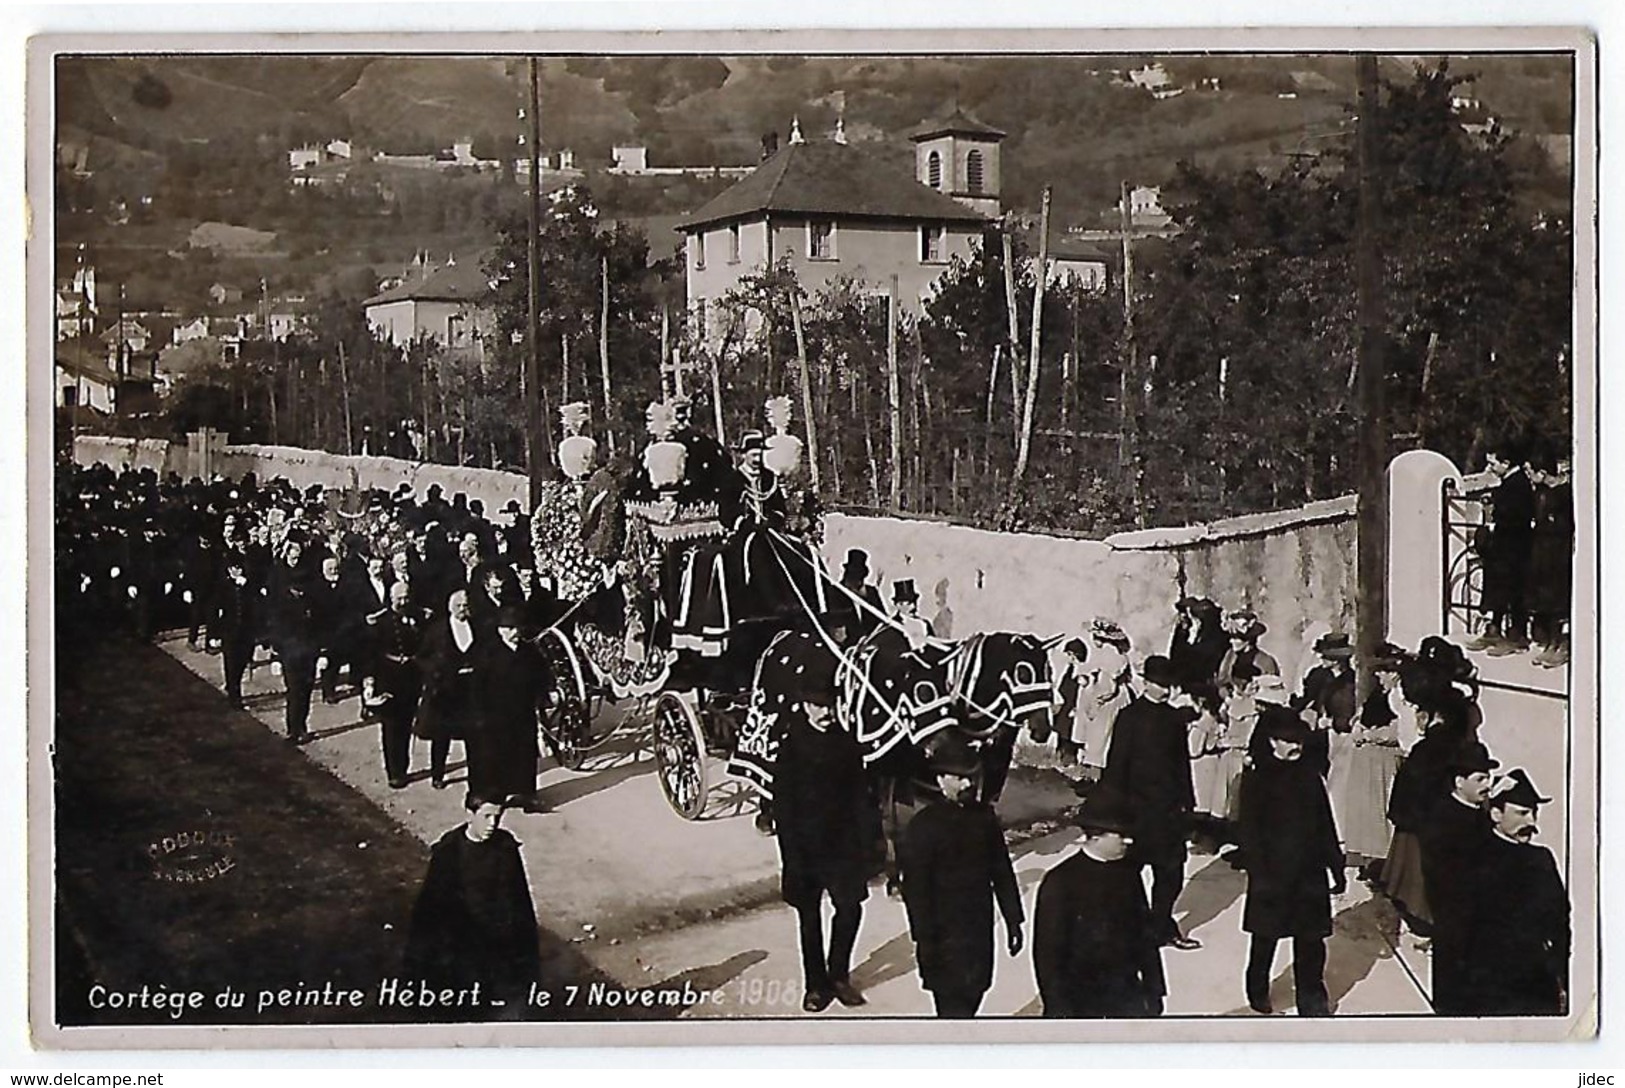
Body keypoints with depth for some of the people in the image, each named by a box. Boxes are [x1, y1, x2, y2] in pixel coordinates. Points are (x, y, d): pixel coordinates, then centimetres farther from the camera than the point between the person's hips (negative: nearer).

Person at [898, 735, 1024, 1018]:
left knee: (973, 995, 13)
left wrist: (1013, 921, 10)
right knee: (955, 1007, -4)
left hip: (980, 931, 6)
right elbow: (915, 891, -12)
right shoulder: (922, 827, -13)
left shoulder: (984, 817, 3)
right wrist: (925, 942, -13)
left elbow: (1002, 872, 11)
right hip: (944, 935, -5)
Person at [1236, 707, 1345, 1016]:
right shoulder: (1257, 778, -7)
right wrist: (1259, 875, -14)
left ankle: (1312, 1002, 12)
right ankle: (1257, 993, 30)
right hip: (1273, 872, -3)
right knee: (1266, 936, 11)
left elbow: (1326, 826, 10)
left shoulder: (1310, 776, 6)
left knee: (1311, 940, 4)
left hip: (1309, 874, 3)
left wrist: (1336, 868, 9)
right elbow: (1249, 831, -9)